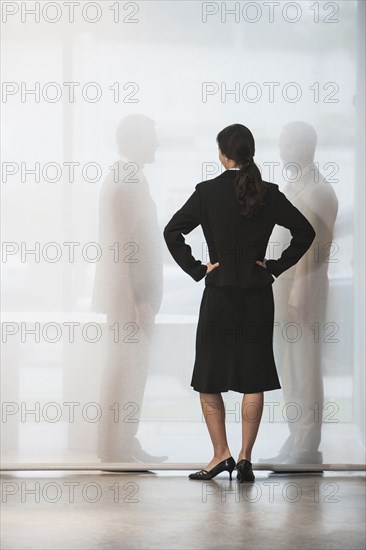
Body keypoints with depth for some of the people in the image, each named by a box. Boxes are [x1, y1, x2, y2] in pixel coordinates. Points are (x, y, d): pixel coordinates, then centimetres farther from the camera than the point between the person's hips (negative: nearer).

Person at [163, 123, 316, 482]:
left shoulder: (207, 192, -7)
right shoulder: (268, 194, -1)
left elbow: (172, 231, -9)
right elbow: (305, 232, 0)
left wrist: (197, 269, -2)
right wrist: (276, 266, 4)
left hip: (219, 294, -2)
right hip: (258, 295, 2)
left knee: (209, 379, 9)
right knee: (254, 380, 6)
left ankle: (221, 455, 6)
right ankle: (245, 458, 5)